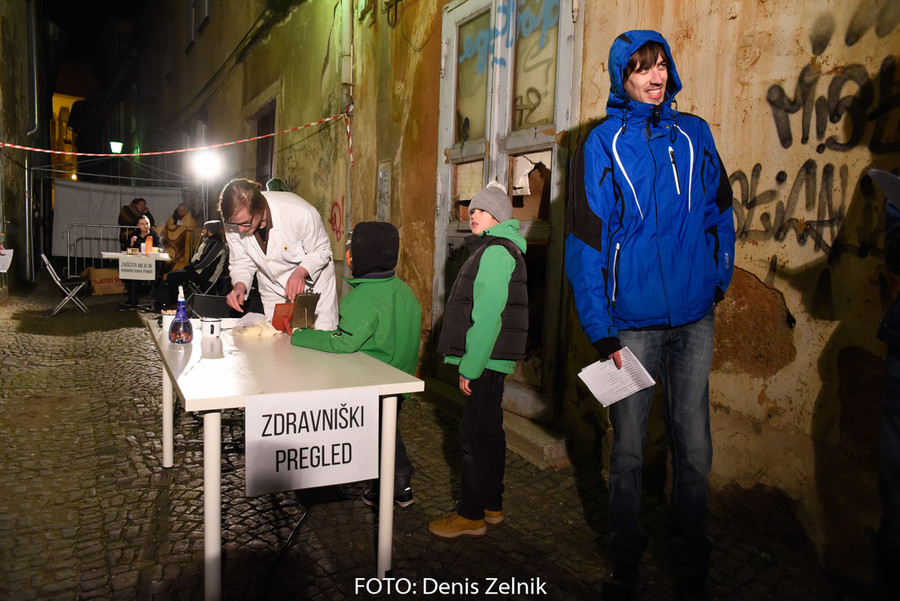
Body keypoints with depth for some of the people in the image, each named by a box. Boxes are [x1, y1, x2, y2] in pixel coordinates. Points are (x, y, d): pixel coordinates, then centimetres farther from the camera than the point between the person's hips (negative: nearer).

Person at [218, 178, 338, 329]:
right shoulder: (233, 223, -19)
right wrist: (239, 286, -24)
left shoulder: (301, 213, -33)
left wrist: (301, 272, -35)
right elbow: (241, 262, -4)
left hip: (312, 281, -3)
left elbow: (321, 251, -18)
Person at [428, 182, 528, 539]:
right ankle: (491, 505, 27)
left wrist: (470, 367, -19)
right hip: (492, 361, 11)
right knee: (489, 431, 16)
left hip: (486, 360, -11)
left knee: (475, 433, -4)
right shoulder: (495, 249, 19)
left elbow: (487, 315, -21)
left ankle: (471, 515, 6)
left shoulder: (494, 252, -14)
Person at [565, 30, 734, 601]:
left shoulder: (694, 134, 8)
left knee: (694, 449, 9)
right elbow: (585, 241, -6)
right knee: (628, 451, 8)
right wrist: (601, 330, -10)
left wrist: (718, 278, 5)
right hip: (634, 323, -2)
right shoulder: (602, 144, -2)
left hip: (695, 319, 3)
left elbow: (719, 212, 16)